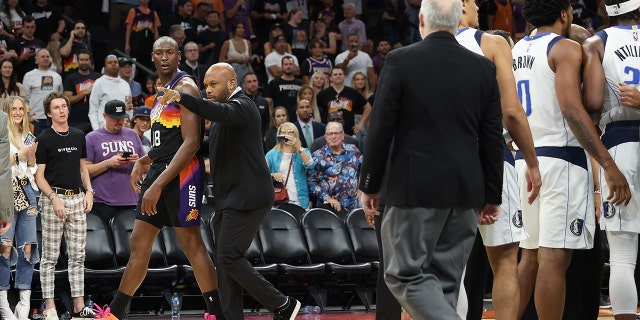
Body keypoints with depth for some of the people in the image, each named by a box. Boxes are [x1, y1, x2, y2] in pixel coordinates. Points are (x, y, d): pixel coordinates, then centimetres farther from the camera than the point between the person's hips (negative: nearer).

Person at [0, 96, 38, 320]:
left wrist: (32, 157, 2)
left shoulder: (28, 138, 17)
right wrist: (19, 155, -11)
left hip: (26, 191, 6)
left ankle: (25, 302, 5)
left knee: (27, 247, 2)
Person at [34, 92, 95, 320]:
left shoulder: (78, 136, 11)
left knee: (78, 256, 6)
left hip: (77, 199, 5)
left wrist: (89, 192, 4)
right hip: (53, 198, -5)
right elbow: (39, 176, -7)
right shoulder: (44, 139, -5)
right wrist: (54, 198, -18)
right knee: (50, 256, -1)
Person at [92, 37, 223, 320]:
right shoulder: (163, 89, 18)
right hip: (159, 170, 9)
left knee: (192, 244, -7)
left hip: (182, 174, -9)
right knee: (139, 245, 10)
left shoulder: (185, 87, -12)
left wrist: (159, 184, -24)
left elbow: (191, 143, -20)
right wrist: (145, 161, 13)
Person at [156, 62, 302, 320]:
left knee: (229, 258, -14)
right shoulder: (227, 108, 21)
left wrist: (182, 98, -49)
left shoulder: (241, 106, -11)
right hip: (229, 199, 11)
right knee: (225, 262, 6)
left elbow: (220, 113, -34)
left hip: (247, 198, -10)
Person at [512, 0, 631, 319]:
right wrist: (608, 164, -22)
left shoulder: (516, 50, 15)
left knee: (530, 256, 14)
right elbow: (571, 108, -20)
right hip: (561, 159, -8)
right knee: (554, 257, -8)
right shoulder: (566, 49, -8)